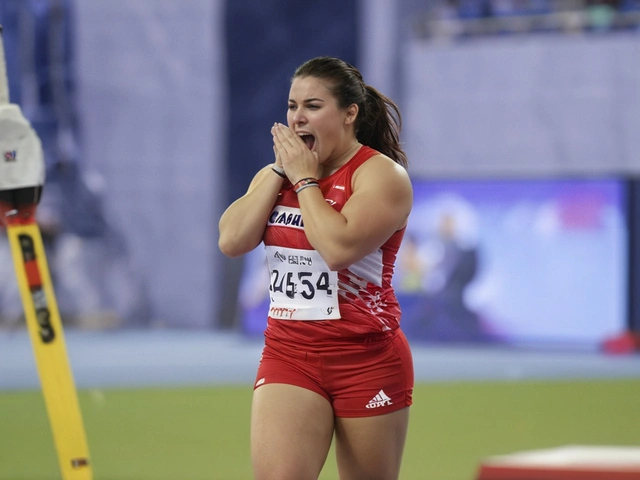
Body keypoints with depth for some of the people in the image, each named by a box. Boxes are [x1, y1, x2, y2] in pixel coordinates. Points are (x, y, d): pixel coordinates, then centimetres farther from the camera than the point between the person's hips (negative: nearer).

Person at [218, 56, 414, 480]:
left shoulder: (381, 174, -8)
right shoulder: (276, 174, 12)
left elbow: (339, 247, -24)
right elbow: (232, 241, -3)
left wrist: (305, 178, -13)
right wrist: (280, 171, -3)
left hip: (366, 359, -4)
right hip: (287, 354, 4)